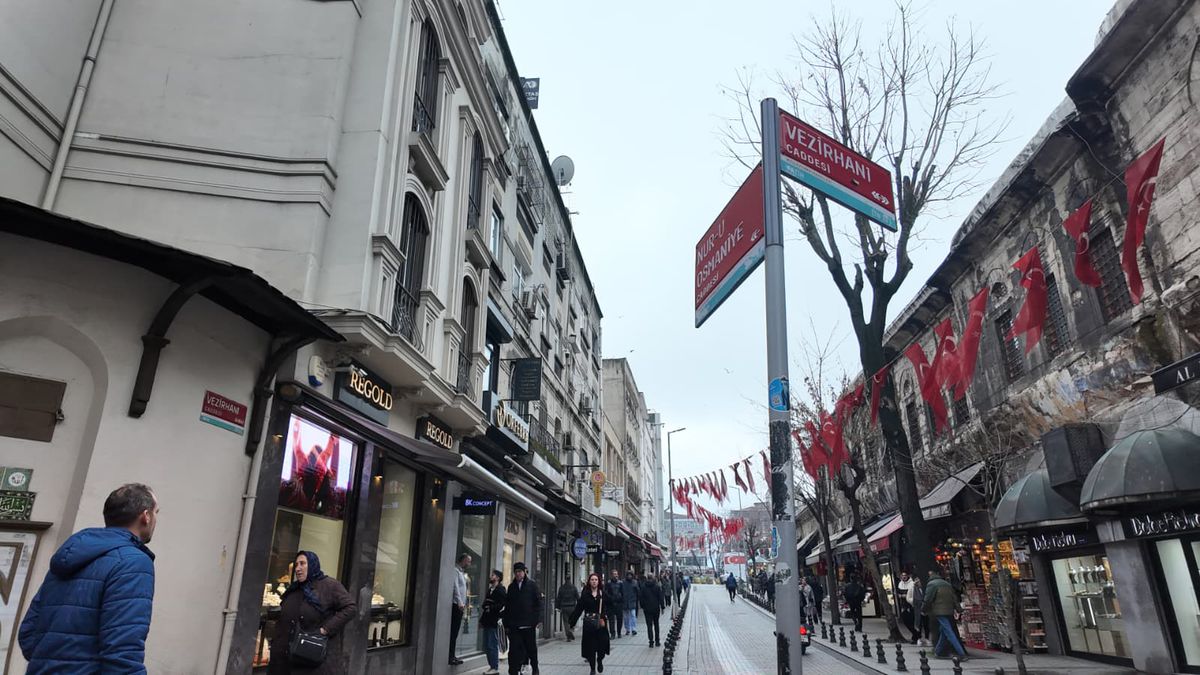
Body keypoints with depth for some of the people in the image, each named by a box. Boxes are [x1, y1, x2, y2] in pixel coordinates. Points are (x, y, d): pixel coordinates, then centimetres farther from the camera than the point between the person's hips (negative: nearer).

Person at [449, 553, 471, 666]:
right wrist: (460, 602, -26)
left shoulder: (462, 572, 20)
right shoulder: (455, 570, -9)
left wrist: (464, 604, 15)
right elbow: (455, 587, -19)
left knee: (455, 632, 10)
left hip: (460, 606, 9)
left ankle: (452, 656, 14)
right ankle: (450, 657, -7)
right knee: (452, 632, -8)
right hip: (455, 605, -9)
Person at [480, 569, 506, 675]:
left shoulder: (500, 590, -9)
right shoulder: (490, 589, 17)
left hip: (493, 622, -9)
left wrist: (491, 608, -17)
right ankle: (492, 666, 20)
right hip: (487, 621, 9)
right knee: (487, 646, 12)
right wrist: (481, 619, 18)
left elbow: (502, 604, -18)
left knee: (492, 646, -6)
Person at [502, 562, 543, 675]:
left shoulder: (532, 584, 0)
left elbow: (538, 602, -3)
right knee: (514, 649, -3)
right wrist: (506, 623, 7)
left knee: (531, 648, 11)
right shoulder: (511, 587, 10)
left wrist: (538, 619, -10)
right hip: (514, 625, 2)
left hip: (529, 624, -2)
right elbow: (507, 606, 12)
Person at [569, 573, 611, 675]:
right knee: (590, 646, 2)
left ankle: (600, 661, 28)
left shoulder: (603, 593, 2)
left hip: (601, 623, 0)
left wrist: (604, 618, -8)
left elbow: (608, 608, 3)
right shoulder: (585, 594, 1)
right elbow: (578, 609, -3)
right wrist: (572, 621, -8)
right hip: (589, 623, 0)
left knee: (602, 644, -3)